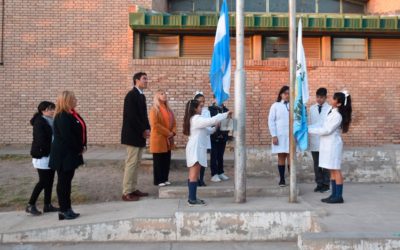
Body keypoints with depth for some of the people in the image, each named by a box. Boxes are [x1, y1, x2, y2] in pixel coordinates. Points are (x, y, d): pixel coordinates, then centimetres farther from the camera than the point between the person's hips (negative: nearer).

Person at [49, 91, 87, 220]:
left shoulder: (72, 114, 12)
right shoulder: (62, 117, -17)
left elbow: (79, 131, 15)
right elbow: (67, 136, -23)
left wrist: (83, 146, 3)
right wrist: (79, 149, -15)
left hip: (71, 153, 10)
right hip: (64, 154, -10)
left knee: (67, 181, 13)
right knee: (63, 182, -2)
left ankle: (66, 208, 20)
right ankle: (64, 210, 6)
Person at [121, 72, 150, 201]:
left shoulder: (141, 96, 15)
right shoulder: (131, 95, -14)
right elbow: (131, 116, -21)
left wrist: (147, 129, 1)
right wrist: (143, 131, -14)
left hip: (140, 135, 9)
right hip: (133, 135, -9)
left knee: (136, 163, 12)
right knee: (131, 163, -6)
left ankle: (133, 189, 19)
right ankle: (126, 192, -1)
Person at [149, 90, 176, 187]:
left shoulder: (168, 110, 15)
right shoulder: (154, 109, -7)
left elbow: (174, 123, 14)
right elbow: (155, 125, -17)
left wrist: (173, 133, -5)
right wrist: (168, 133, -16)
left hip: (168, 140, 7)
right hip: (158, 139, -7)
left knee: (167, 160, 9)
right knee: (158, 161, -1)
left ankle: (165, 179, 18)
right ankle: (158, 180, 6)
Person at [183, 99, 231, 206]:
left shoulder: (193, 119, 17)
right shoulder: (197, 118, -15)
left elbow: (204, 132, 21)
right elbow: (212, 120, -24)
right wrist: (226, 114, -12)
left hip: (195, 149, 10)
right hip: (196, 150, -10)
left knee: (193, 175, 11)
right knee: (194, 175, -8)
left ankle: (192, 198, 16)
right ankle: (192, 199, -5)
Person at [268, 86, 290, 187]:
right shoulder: (275, 105, 2)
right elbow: (271, 121, 0)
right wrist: (274, 135, -7)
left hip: (291, 136, 1)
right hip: (279, 136, 0)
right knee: (281, 157, 5)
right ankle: (282, 179, 12)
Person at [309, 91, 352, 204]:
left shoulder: (337, 115, -17)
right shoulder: (333, 112, 11)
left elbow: (327, 130, -18)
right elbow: (325, 127, 15)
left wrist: (310, 130, -14)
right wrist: (310, 127, 8)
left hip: (333, 144, -9)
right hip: (328, 144, 9)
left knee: (335, 170, -5)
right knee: (332, 170, 10)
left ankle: (339, 196, 0)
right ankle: (334, 194, 16)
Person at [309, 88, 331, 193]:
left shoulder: (330, 109, -4)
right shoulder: (312, 108, 8)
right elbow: (310, 123, 10)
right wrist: (309, 136, 6)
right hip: (314, 141, 4)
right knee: (316, 164, 8)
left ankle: (326, 184, 13)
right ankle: (319, 184, 17)